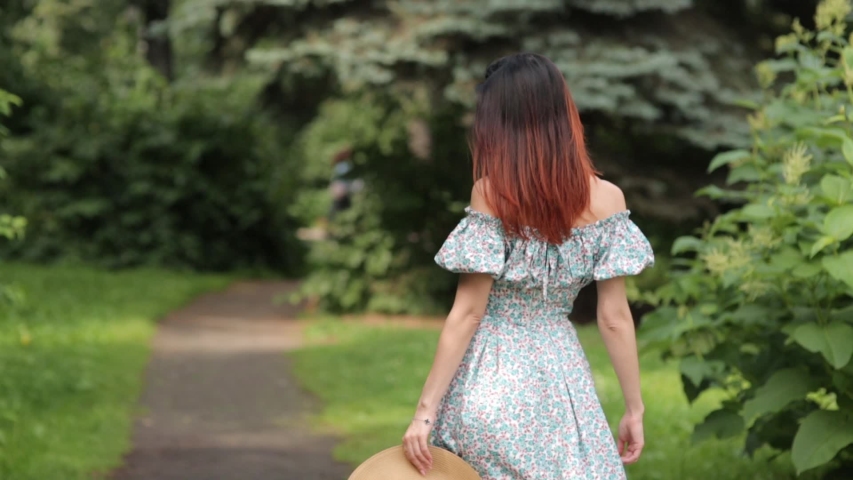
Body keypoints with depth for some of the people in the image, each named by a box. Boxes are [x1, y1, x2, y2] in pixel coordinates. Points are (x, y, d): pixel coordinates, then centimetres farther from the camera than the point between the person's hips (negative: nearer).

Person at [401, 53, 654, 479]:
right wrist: (634, 408, 6)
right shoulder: (605, 200, -4)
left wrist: (426, 409, -8)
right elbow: (614, 318, -3)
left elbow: (467, 313, -12)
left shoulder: (491, 194, -11)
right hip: (558, 383, 2)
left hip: (488, 382, -2)